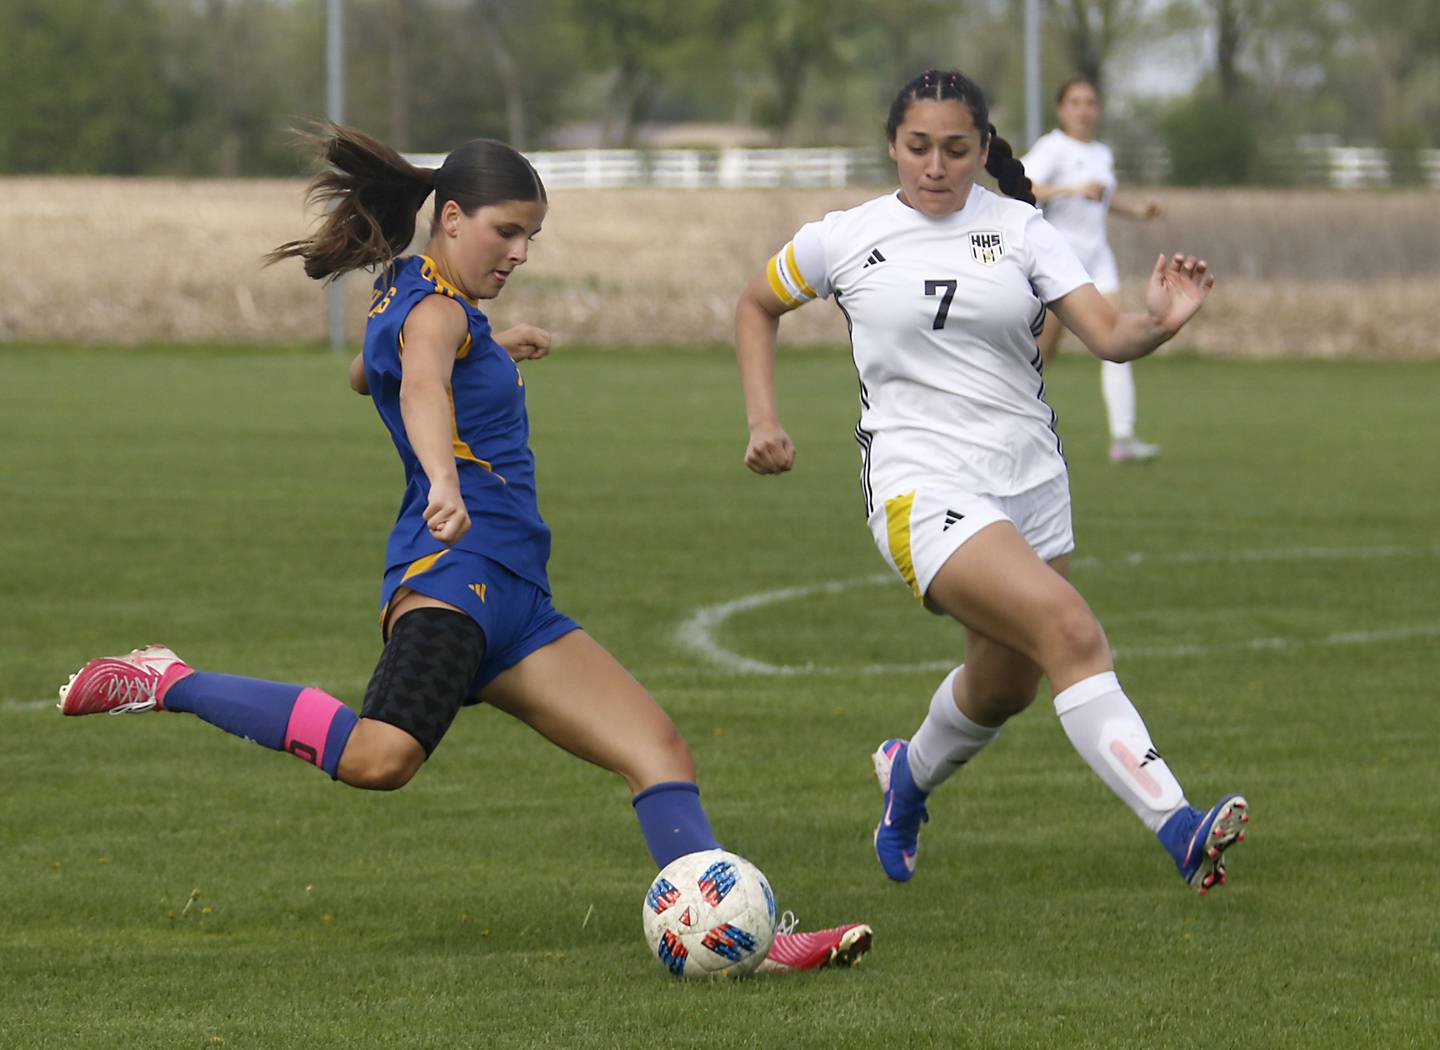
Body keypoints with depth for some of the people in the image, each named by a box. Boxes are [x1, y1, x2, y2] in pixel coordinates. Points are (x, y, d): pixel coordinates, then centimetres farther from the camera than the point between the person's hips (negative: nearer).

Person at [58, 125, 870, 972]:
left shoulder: (402, 295, 23)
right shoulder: (437, 308, -7)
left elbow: (369, 376, 47)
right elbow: (421, 386, -31)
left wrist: (492, 353, 52)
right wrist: (442, 481, -52)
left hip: (514, 599, 11)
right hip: (454, 570, -11)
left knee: (660, 749, 2)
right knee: (381, 758, -32)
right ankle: (171, 684, -15)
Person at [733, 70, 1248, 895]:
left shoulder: (1020, 230, 3)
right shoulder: (846, 240, 0)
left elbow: (1107, 334, -8)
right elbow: (758, 306, 19)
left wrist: (1160, 322, -29)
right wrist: (763, 420, 9)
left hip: (1032, 481, 5)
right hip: (924, 487, -4)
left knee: (1006, 687, 18)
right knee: (1071, 632, -24)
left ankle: (911, 776, 52)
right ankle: (1179, 831, -32)